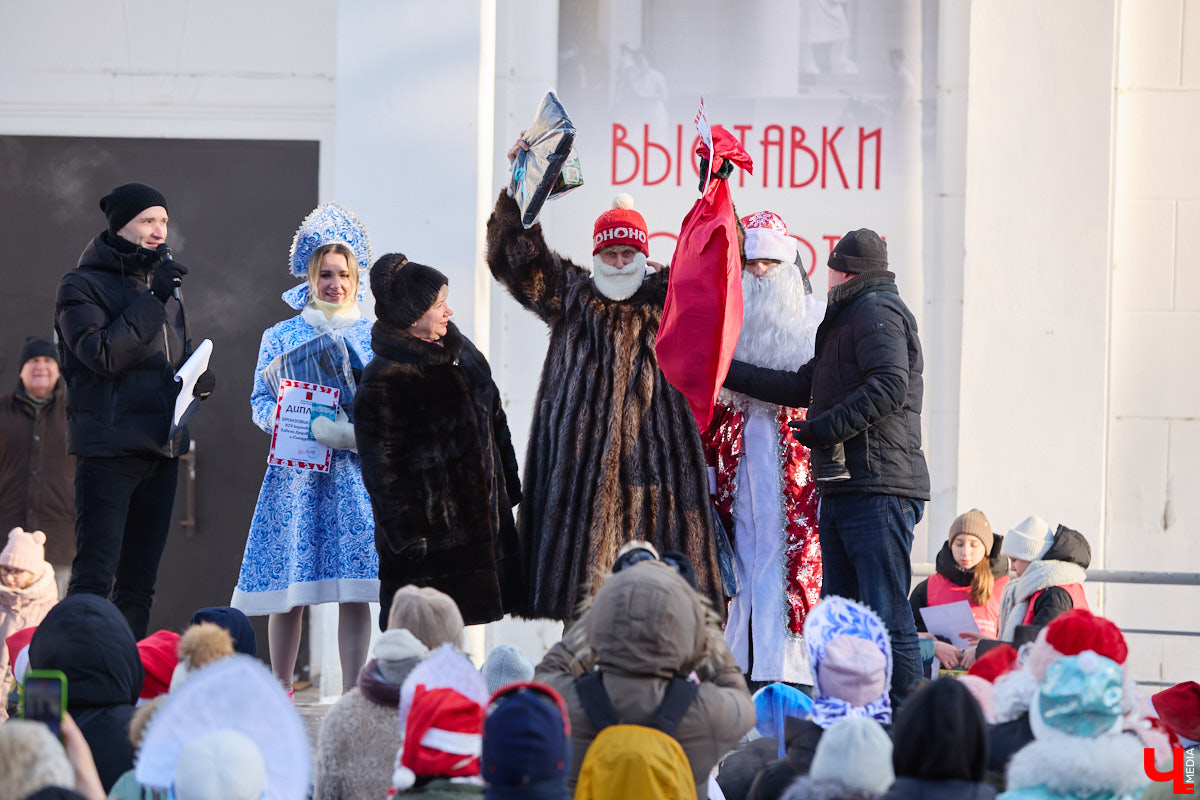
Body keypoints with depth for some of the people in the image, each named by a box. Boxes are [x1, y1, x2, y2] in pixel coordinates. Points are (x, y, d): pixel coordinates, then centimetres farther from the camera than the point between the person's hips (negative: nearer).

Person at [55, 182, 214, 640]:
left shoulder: (165, 287, 19)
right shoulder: (82, 286, -3)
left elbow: (184, 358, 25)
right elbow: (102, 353, -17)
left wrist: (200, 378, 2)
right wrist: (151, 301, -16)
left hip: (161, 448, 7)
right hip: (107, 446, -7)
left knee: (140, 581, 9)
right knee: (94, 575, -14)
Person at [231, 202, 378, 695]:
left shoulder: (374, 337, 11)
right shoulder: (281, 336, 10)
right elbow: (261, 402, 7)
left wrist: (358, 431, -10)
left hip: (357, 470, 0)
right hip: (296, 473, 0)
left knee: (354, 589, -7)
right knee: (289, 590, -2)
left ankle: (351, 694, -5)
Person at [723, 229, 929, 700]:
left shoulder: (876, 311, -6)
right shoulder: (848, 319, 27)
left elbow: (889, 386, -21)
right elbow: (805, 386, 29)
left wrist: (827, 428, -19)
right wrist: (730, 374, 30)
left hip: (877, 491, -11)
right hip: (842, 489, 11)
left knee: (888, 617, -13)